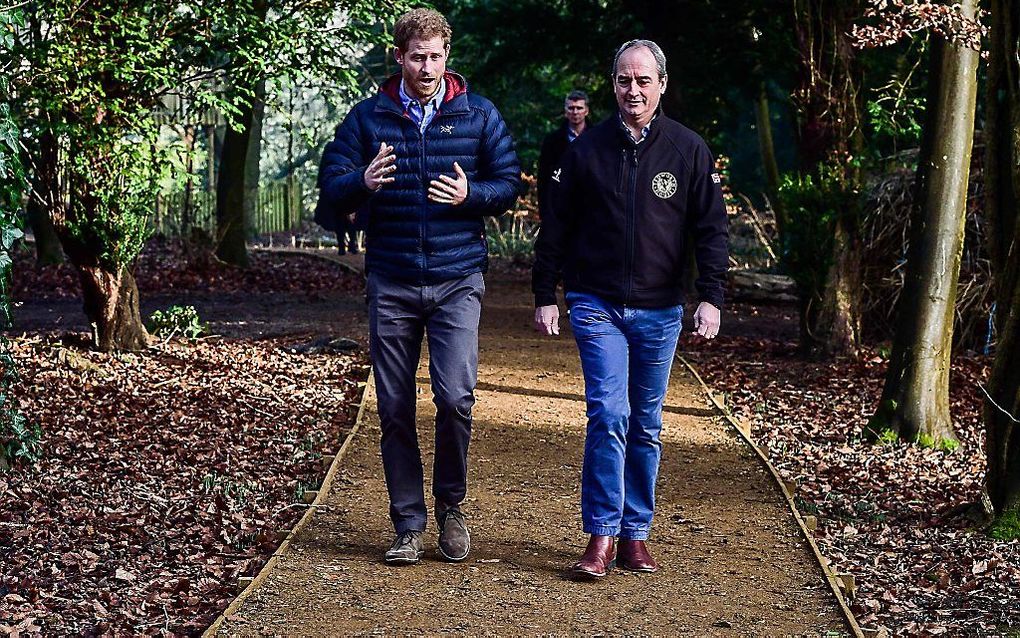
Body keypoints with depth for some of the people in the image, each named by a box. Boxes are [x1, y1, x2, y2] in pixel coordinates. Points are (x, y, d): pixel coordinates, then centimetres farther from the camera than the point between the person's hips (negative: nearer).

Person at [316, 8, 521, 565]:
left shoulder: (478, 115, 5)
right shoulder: (368, 117, 6)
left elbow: (510, 184, 6)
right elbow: (330, 186, 2)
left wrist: (470, 194, -15)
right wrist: (363, 183, -20)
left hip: (457, 282, -1)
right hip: (390, 284, 1)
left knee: (455, 397, -13)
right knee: (395, 410, 4)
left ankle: (450, 504, 12)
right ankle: (408, 526, 16)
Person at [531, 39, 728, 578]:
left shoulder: (688, 150, 2)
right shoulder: (587, 150, 1)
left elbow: (711, 229, 3)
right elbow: (556, 228, 6)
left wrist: (710, 297, -7)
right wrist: (545, 296, 3)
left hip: (658, 310, 1)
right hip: (596, 306, -1)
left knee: (646, 426, 9)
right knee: (608, 414, -13)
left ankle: (635, 535, 19)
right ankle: (601, 535, -6)